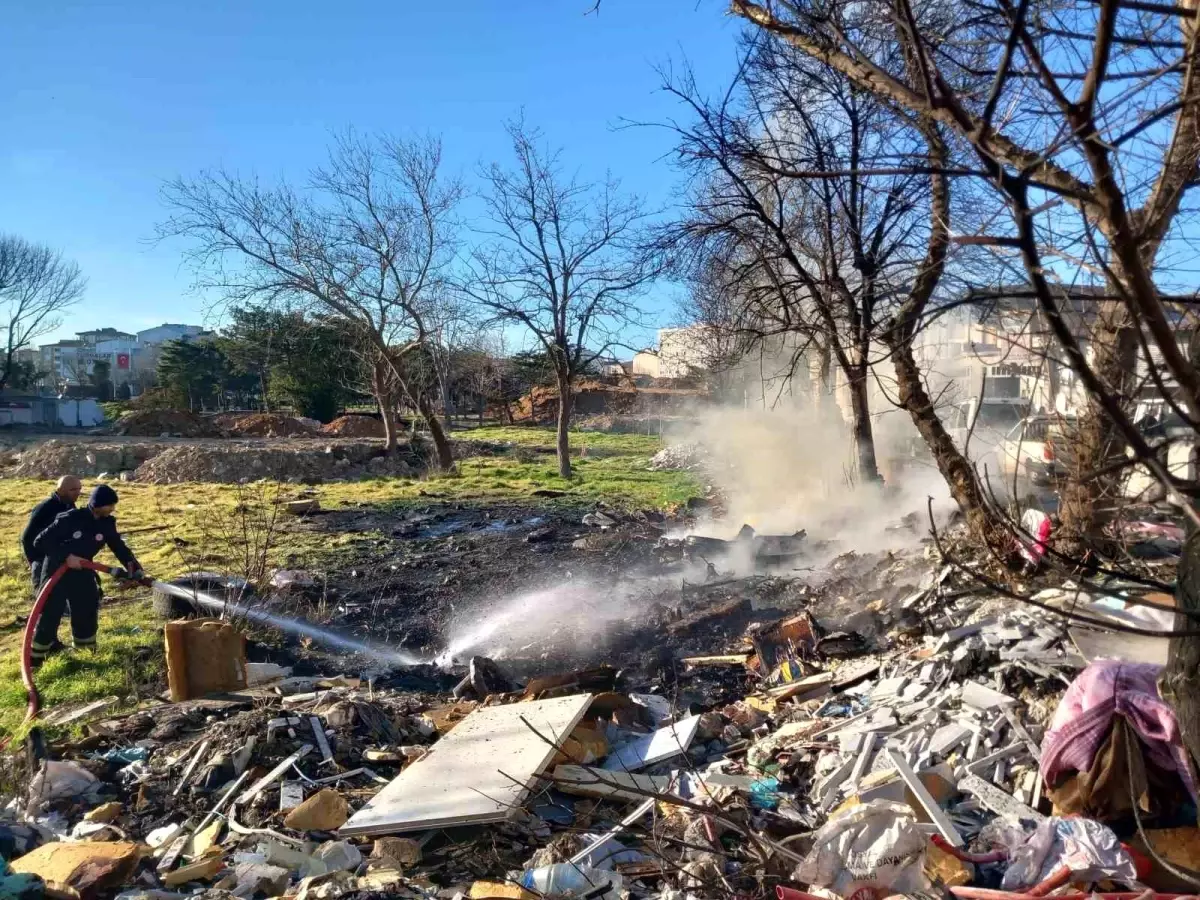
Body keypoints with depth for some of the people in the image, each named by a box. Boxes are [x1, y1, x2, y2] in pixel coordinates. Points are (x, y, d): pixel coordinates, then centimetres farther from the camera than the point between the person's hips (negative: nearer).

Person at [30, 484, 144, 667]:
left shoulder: (107, 523, -7)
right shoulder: (70, 519, -24)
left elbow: (119, 547, -6)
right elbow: (40, 542, -21)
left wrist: (135, 568, -21)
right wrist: (66, 557, -30)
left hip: (82, 571, 6)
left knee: (87, 613, 10)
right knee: (49, 616, -4)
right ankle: (34, 661, 9)